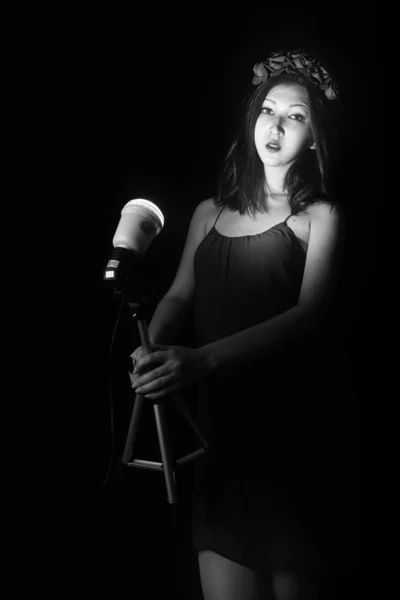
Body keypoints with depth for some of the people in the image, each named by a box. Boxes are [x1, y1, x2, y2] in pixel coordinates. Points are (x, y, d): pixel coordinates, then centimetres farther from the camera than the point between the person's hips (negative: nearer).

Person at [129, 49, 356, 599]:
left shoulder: (320, 216, 0)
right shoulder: (210, 213, 13)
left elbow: (312, 313, -13)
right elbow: (180, 295, 10)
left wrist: (203, 359, -26)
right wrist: (150, 349, -14)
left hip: (290, 417, -3)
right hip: (218, 416, 3)